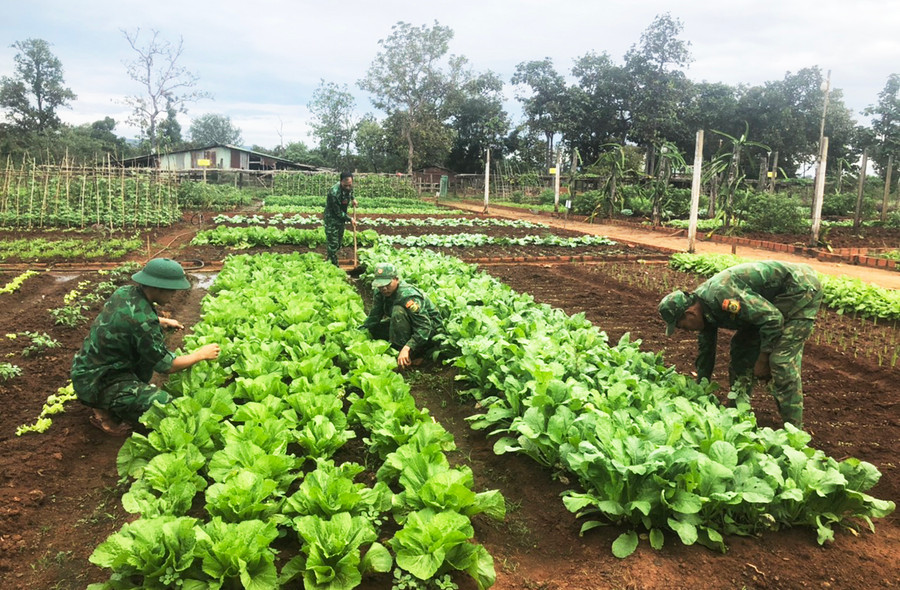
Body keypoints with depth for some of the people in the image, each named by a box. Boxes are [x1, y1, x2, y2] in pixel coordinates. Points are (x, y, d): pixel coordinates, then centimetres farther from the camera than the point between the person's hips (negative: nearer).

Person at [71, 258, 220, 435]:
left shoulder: (125, 291, -4)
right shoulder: (143, 321, -29)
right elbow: (166, 366, -18)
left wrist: (162, 321, 17)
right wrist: (201, 354, -6)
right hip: (96, 384, -9)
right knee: (165, 405, -17)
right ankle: (106, 412, 0)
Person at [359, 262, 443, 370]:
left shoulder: (408, 295, -29)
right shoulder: (380, 292, -5)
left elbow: (424, 327, -36)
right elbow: (373, 317, 0)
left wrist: (406, 348, -47)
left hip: (431, 330, -8)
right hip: (410, 327, 9)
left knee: (398, 311, -32)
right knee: (373, 329, -6)